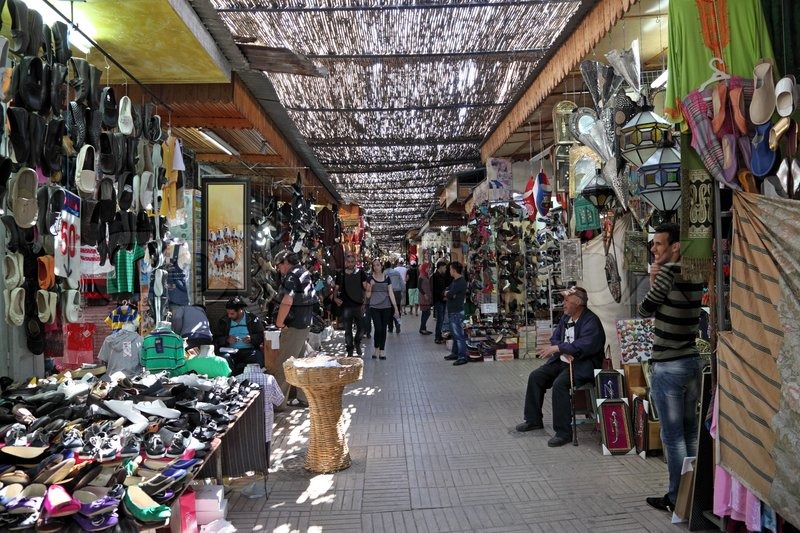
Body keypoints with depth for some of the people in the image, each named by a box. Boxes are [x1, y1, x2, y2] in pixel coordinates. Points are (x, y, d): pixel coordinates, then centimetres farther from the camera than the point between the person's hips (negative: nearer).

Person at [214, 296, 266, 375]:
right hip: (231, 352, 1)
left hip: (249, 350, -1)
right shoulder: (223, 321, 15)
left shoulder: (253, 319, 9)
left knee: (258, 356, -34)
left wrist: (251, 339, -14)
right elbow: (216, 339, 12)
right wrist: (227, 339, -10)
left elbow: (262, 336, 7)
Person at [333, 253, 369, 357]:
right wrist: (335, 298, -8)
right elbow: (336, 288, 11)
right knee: (347, 330, 6)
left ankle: (357, 343, 32)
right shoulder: (340, 274, 5)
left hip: (358, 305, 0)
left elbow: (365, 286, 0)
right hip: (345, 306, 1)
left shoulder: (360, 273, 2)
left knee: (361, 327, 3)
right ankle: (350, 351, 17)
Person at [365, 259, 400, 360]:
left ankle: (382, 351, 15)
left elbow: (391, 293, 6)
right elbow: (368, 295, 4)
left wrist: (396, 307, 2)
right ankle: (376, 349, 9)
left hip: (386, 307, 2)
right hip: (374, 307, -2)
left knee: (383, 329, 4)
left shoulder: (387, 278, 7)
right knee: (378, 329, -12)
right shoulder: (370, 279, 3)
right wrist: (370, 286, -12)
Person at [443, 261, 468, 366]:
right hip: (452, 311, 10)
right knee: (454, 334, 18)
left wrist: (448, 293, -1)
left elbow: (449, 294, -22)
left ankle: (462, 357, -4)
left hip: (457, 312, -10)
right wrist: (449, 293, -10)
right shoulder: (454, 281, 14)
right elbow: (446, 292, 11)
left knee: (458, 334, -7)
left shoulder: (461, 282, -18)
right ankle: (455, 353, 28)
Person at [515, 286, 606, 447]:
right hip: (562, 361, 9)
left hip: (583, 365, -9)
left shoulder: (591, 321, -16)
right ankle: (534, 420, 14)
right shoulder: (565, 317, 11)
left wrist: (558, 348, -28)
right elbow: (555, 337, 12)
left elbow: (584, 345, -28)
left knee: (559, 384, -31)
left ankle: (563, 432, -20)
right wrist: (564, 351, -10)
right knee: (535, 377, -1)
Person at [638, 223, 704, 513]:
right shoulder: (696, 275, 8)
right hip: (693, 361, 8)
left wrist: (653, 281, 1)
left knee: (672, 435, 2)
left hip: (667, 366, -8)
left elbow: (645, 310, -8)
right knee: (691, 431, 16)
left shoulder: (668, 271, -16)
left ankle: (677, 499, 12)